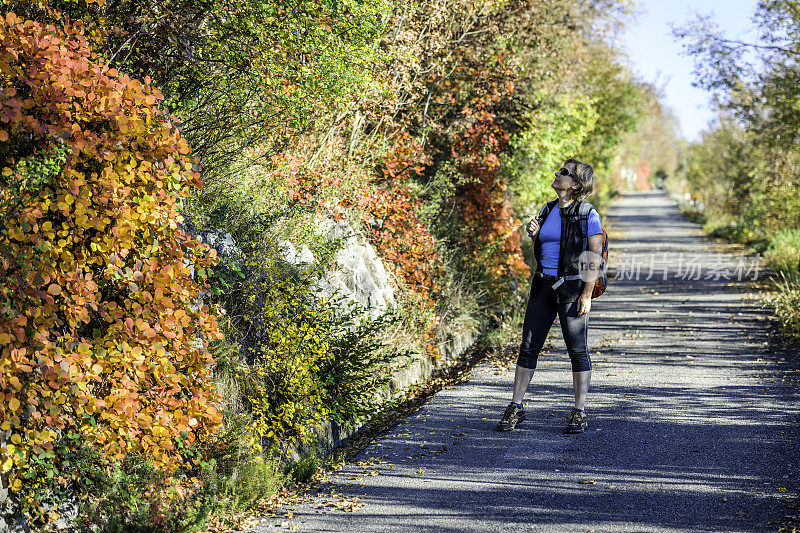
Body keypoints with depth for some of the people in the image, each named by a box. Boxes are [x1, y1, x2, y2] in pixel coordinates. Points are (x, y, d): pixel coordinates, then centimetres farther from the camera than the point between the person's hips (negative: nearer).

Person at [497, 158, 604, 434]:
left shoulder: (588, 214, -7)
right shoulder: (548, 209, 12)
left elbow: (594, 256, -11)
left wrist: (587, 294, -17)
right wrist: (533, 234, -1)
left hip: (572, 287, -6)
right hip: (544, 285, 6)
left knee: (578, 349, -1)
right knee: (528, 346, 5)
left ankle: (579, 412, 6)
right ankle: (515, 407, 10)